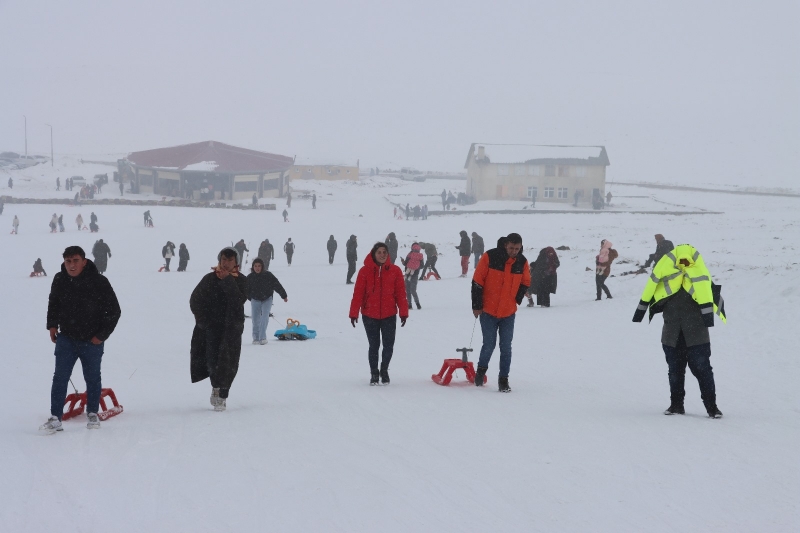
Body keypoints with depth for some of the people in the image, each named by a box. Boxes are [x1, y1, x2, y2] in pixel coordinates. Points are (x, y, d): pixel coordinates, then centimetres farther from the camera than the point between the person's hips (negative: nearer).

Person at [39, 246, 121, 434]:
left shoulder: (99, 282, -15)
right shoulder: (59, 280, -5)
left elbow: (114, 311, -8)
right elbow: (53, 303, 17)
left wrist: (101, 335, -8)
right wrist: (52, 325, 8)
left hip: (92, 341, -2)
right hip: (66, 339, 2)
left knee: (92, 378, 11)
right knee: (60, 378, -4)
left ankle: (92, 414, 28)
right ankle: (55, 418, -1)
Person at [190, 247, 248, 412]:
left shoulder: (241, 280, 0)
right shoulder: (209, 279, 2)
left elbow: (238, 301, -17)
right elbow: (195, 300, 8)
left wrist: (228, 281, -20)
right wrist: (203, 319, 1)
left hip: (232, 326, -1)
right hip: (212, 326, 1)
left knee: (227, 362, -8)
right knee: (212, 359, -2)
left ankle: (222, 397, -2)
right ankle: (216, 385, 25)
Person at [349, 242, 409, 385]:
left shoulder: (395, 270, -2)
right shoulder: (365, 271, -5)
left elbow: (401, 293, 0)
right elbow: (358, 293, -5)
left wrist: (404, 313, -2)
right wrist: (353, 313, -6)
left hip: (389, 315, 1)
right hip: (370, 316, -1)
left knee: (389, 346, 3)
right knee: (374, 345, 6)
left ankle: (384, 370, 27)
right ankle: (374, 373, 22)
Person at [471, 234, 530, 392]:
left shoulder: (522, 262, -2)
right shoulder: (490, 257, -14)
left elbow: (525, 282, 15)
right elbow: (477, 281, -8)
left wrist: (516, 299, 4)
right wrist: (477, 306, -6)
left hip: (509, 313, 3)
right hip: (488, 311, -3)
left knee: (506, 347, 2)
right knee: (489, 345, 0)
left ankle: (503, 379, 10)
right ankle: (481, 369, 27)